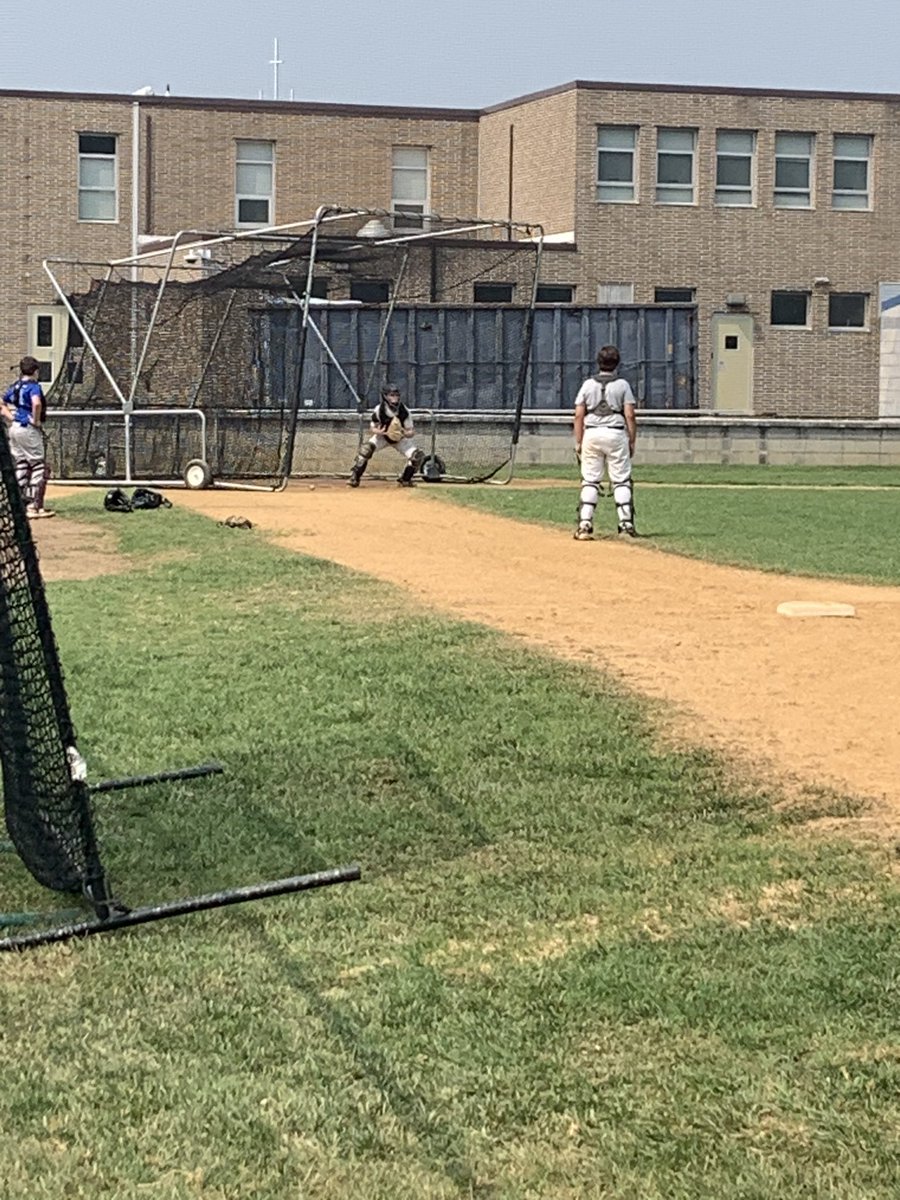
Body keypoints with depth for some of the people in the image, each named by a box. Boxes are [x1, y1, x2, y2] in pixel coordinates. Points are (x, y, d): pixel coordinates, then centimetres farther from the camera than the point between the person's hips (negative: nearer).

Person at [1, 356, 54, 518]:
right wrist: (36, 421, -18)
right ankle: (34, 506, -7)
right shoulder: (33, 385, -11)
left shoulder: (14, 386, 12)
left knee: (20, 467, 12)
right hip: (29, 430, -8)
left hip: (14, 429, 8)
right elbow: (36, 403, -31)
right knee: (38, 466, -2)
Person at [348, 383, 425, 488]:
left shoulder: (404, 411, -25)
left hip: (400, 438, 1)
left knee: (417, 456, -17)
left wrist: (405, 433, -42)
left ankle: (405, 479, 8)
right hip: (382, 436, -1)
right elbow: (371, 430, -15)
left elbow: (411, 432, -18)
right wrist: (378, 431, -38)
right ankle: (354, 478, -16)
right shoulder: (378, 410, -25)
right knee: (366, 448, -30)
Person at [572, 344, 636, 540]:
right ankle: (626, 524, -2)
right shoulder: (622, 385, 0)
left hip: (591, 434, 2)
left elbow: (579, 415, 2)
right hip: (616, 434, -1)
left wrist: (578, 442, 7)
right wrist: (632, 441, 3)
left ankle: (585, 525, -4)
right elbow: (629, 415, -4)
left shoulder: (588, 384, 5)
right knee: (621, 481, 3)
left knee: (590, 481, 4)